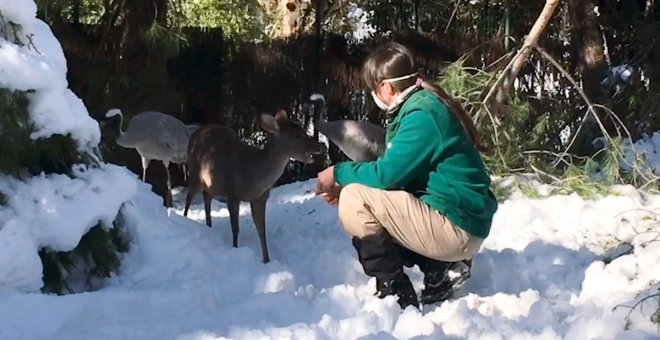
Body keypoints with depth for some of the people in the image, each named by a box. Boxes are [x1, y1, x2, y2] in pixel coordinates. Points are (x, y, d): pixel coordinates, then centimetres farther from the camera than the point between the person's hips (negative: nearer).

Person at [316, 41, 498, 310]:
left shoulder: (422, 115, -18)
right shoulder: (423, 106, 12)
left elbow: (386, 174, -22)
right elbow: (395, 172, 17)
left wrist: (339, 173, -5)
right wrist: (344, 184, 10)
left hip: (457, 229, -10)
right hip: (459, 223, 10)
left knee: (355, 201, -15)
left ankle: (396, 295, -7)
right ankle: (435, 272, 14)